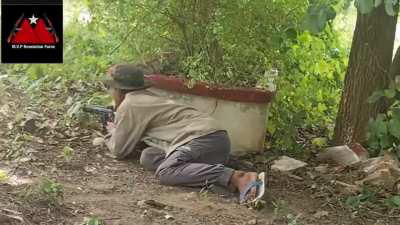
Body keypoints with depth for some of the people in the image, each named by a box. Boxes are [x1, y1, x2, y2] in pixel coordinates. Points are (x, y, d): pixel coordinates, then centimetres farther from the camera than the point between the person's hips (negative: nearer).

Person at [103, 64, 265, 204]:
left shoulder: (129, 105, 2)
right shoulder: (147, 98, 28)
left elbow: (119, 150, 7)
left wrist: (112, 132, 26)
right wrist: (118, 132, 39)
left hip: (203, 139, -9)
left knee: (165, 172, -28)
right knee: (149, 157, 4)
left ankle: (236, 178, -39)